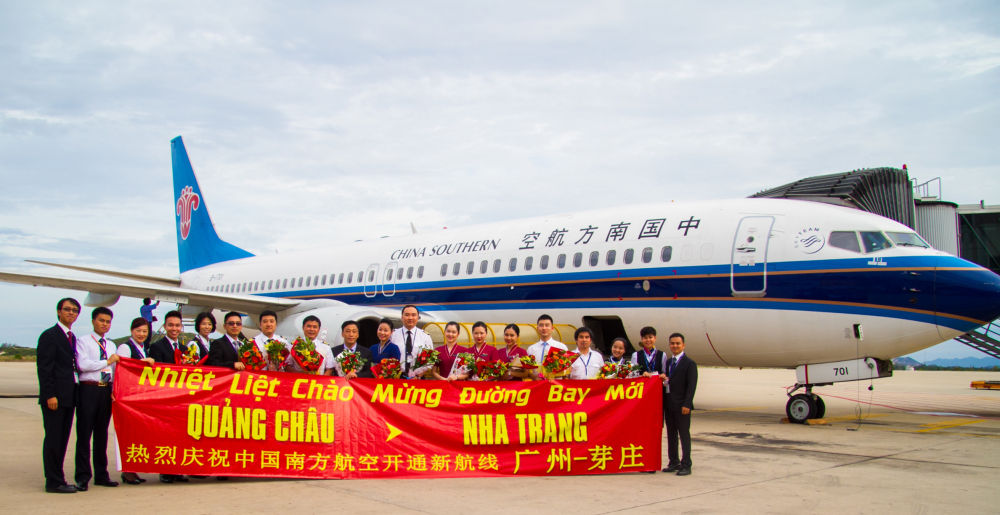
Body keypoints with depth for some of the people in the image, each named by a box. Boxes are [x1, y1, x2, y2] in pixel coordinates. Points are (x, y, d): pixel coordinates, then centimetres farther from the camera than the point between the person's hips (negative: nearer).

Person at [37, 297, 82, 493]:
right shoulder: (49, 336, -7)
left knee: (62, 440, 10)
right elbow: (44, 368, -12)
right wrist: (50, 395, -18)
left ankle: (57, 479, 16)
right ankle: (54, 482, 1)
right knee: (53, 439, -3)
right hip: (54, 397, -8)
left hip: (68, 397, 8)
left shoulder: (72, 337, 17)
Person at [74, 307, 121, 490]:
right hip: (88, 389, -5)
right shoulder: (83, 341, 0)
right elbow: (83, 365, -14)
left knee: (102, 433, 11)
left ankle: (101, 474, 17)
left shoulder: (111, 345, 18)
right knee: (84, 433, -4)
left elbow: (115, 370, 14)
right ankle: (82, 477, 1)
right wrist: (108, 361, -8)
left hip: (106, 390, 5)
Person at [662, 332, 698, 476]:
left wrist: (686, 404, -17)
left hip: (682, 406, -7)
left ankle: (686, 465, 3)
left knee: (684, 434, -2)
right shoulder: (668, 362, 15)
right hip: (668, 405, 7)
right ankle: (674, 462, 19)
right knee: (671, 434, 11)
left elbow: (691, 385, -11)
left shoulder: (690, 363, -5)